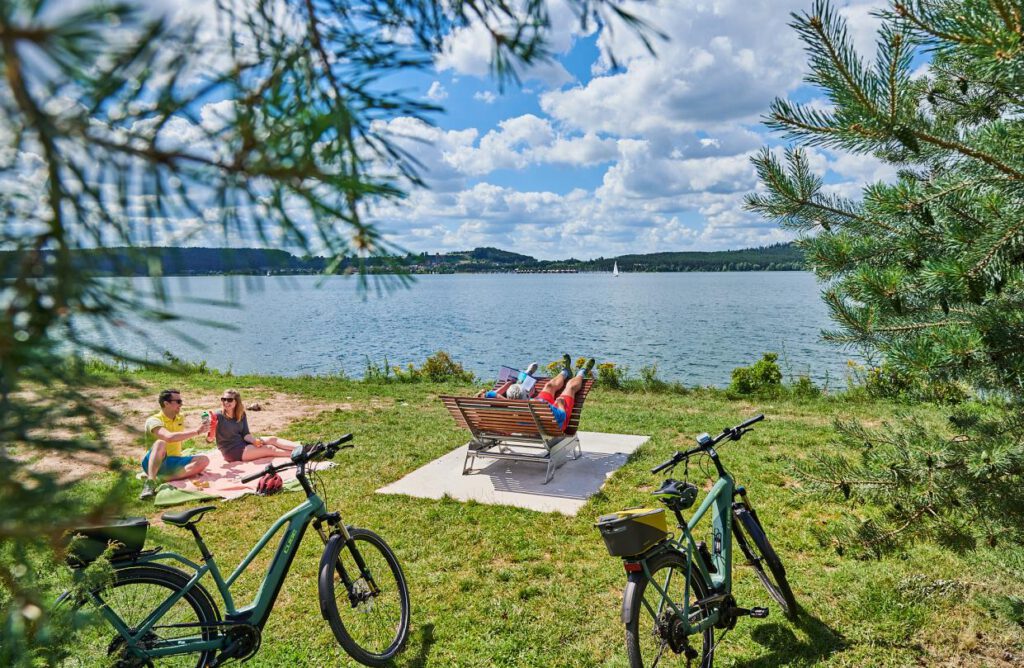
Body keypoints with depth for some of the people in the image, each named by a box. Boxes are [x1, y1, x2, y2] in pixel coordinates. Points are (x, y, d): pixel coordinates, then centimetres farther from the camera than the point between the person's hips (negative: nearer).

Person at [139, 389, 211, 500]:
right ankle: (150, 482, -47)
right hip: (154, 463, -5)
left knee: (204, 459, -19)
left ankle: (166, 478, -34)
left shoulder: (180, 418, 12)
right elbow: (169, 437, -30)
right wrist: (197, 431, -29)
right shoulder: (153, 420, -11)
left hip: (174, 463, 5)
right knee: (160, 443, -35)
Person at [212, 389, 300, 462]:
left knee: (272, 439, -10)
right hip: (232, 451, -6)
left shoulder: (241, 414, 4)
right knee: (270, 449, -15)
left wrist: (254, 440, -20)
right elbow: (209, 439, -20)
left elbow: (245, 434, -1)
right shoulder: (218, 416, -14)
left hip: (243, 443, 6)